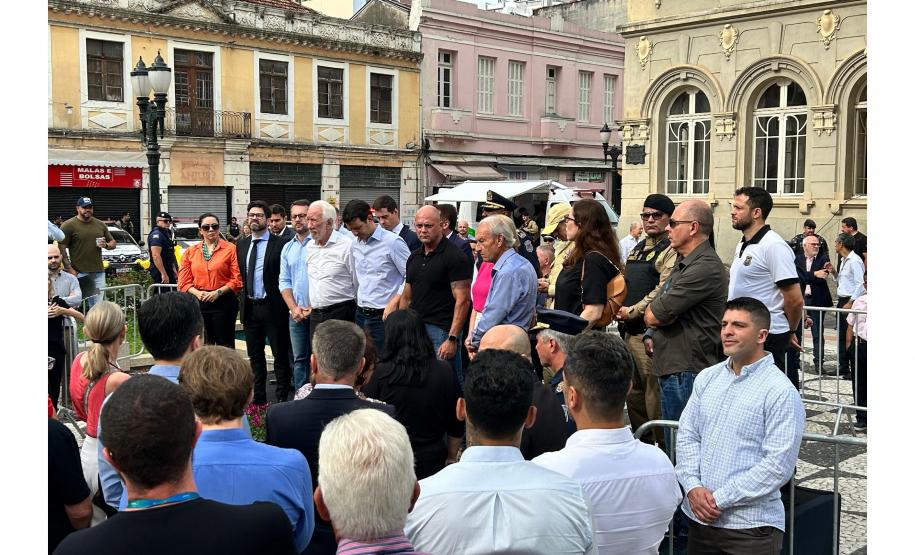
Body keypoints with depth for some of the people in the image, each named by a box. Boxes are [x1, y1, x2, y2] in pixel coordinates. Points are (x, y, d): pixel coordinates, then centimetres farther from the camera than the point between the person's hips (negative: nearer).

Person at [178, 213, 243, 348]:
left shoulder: (230, 249, 0)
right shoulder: (190, 252, 10)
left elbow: (237, 279, -5)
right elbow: (184, 281, 7)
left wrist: (218, 292, -15)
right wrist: (197, 293, -10)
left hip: (223, 302, -3)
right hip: (198, 302, 3)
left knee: (225, 345, -1)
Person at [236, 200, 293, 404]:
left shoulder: (280, 243, -8)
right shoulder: (241, 245, 11)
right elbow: (239, 275, 16)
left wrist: (284, 304, -9)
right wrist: (243, 301, 9)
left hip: (273, 308, -6)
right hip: (250, 308, 6)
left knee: (280, 355, 3)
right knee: (255, 356, 14)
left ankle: (283, 398, 11)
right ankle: (258, 397, 25)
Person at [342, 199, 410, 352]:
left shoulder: (393, 242, -11)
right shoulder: (355, 244, 11)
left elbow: (411, 277, -11)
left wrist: (394, 302, -14)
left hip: (383, 317, -6)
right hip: (360, 315, 7)